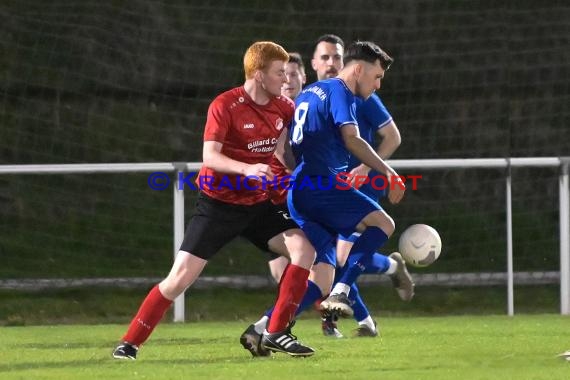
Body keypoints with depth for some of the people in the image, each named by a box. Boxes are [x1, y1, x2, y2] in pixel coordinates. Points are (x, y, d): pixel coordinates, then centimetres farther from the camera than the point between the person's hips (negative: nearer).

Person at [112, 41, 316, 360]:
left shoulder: (284, 107, -1)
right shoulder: (225, 106, -17)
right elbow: (210, 157, -26)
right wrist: (247, 169, -40)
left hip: (258, 203, 5)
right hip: (219, 203, -5)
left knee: (304, 249, -14)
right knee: (181, 277, -11)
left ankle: (277, 333, -8)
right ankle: (130, 342, 2)